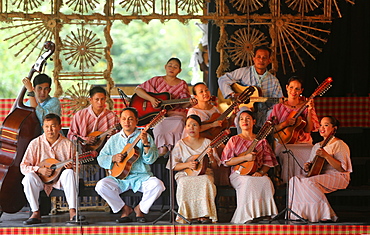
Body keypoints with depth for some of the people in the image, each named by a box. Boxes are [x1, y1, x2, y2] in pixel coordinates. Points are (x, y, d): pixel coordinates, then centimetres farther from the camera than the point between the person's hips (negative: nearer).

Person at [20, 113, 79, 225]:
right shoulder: (35, 143, -1)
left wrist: (72, 166, -19)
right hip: (41, 180, 0)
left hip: (60, 179, 0)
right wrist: (39, 169, -20)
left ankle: (72, 212, -34)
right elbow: (23, 166, -3)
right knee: (29, 177, -32)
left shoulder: (67, 144, 0)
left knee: (69, 173, -32)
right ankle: (36, 213, -25)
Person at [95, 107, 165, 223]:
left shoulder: (145, 137, 4)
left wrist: (145, 144, -23)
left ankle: (140, 209, -1)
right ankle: (125, 209, -2)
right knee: (101, 186, -25)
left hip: (141, 176, -2)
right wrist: (113, 158, -10)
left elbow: (150, 160, -7)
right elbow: (101, 159, 10)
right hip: (119, 177, 2)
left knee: (157, 185, -30)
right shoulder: (114, 139, 12)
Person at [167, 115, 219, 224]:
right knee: (184, 184, -36)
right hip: (185, 175, 0)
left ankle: (205, 215, -37)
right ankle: (190, 216, -34)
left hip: (204, 174, 0)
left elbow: (215, 166, 10)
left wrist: (211, 157, -12)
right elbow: (173, 166, 4)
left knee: (205, 182, -36)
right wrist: (187, 165, -13)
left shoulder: (207, 143, 12)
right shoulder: (180, 144, 10)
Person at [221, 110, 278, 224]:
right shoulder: (234, 140, 10)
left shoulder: (261, 140, 17)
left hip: (257, 174, 2)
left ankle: (264, 214, -29)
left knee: (266, 181, -33)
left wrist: (261, 172, -9)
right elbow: (226, 161, 0)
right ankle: (247, 216, -37)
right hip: (239, 174, -2)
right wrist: (245, 158, -12)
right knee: (249, 182, -38)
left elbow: (268, 161, 12)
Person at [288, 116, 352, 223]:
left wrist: (326, 155, -23)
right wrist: (307, 167, 1)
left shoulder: (339, 144, -3)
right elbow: (312, 165, 26)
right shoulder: (317, 146, 20)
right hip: (318, 175, 7)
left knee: (309, 182, -33)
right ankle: (301, 213, -22)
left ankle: (326, 215, -28)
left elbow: (342, 168, -14)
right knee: (295, 180, -19)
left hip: (337, 178, -7)